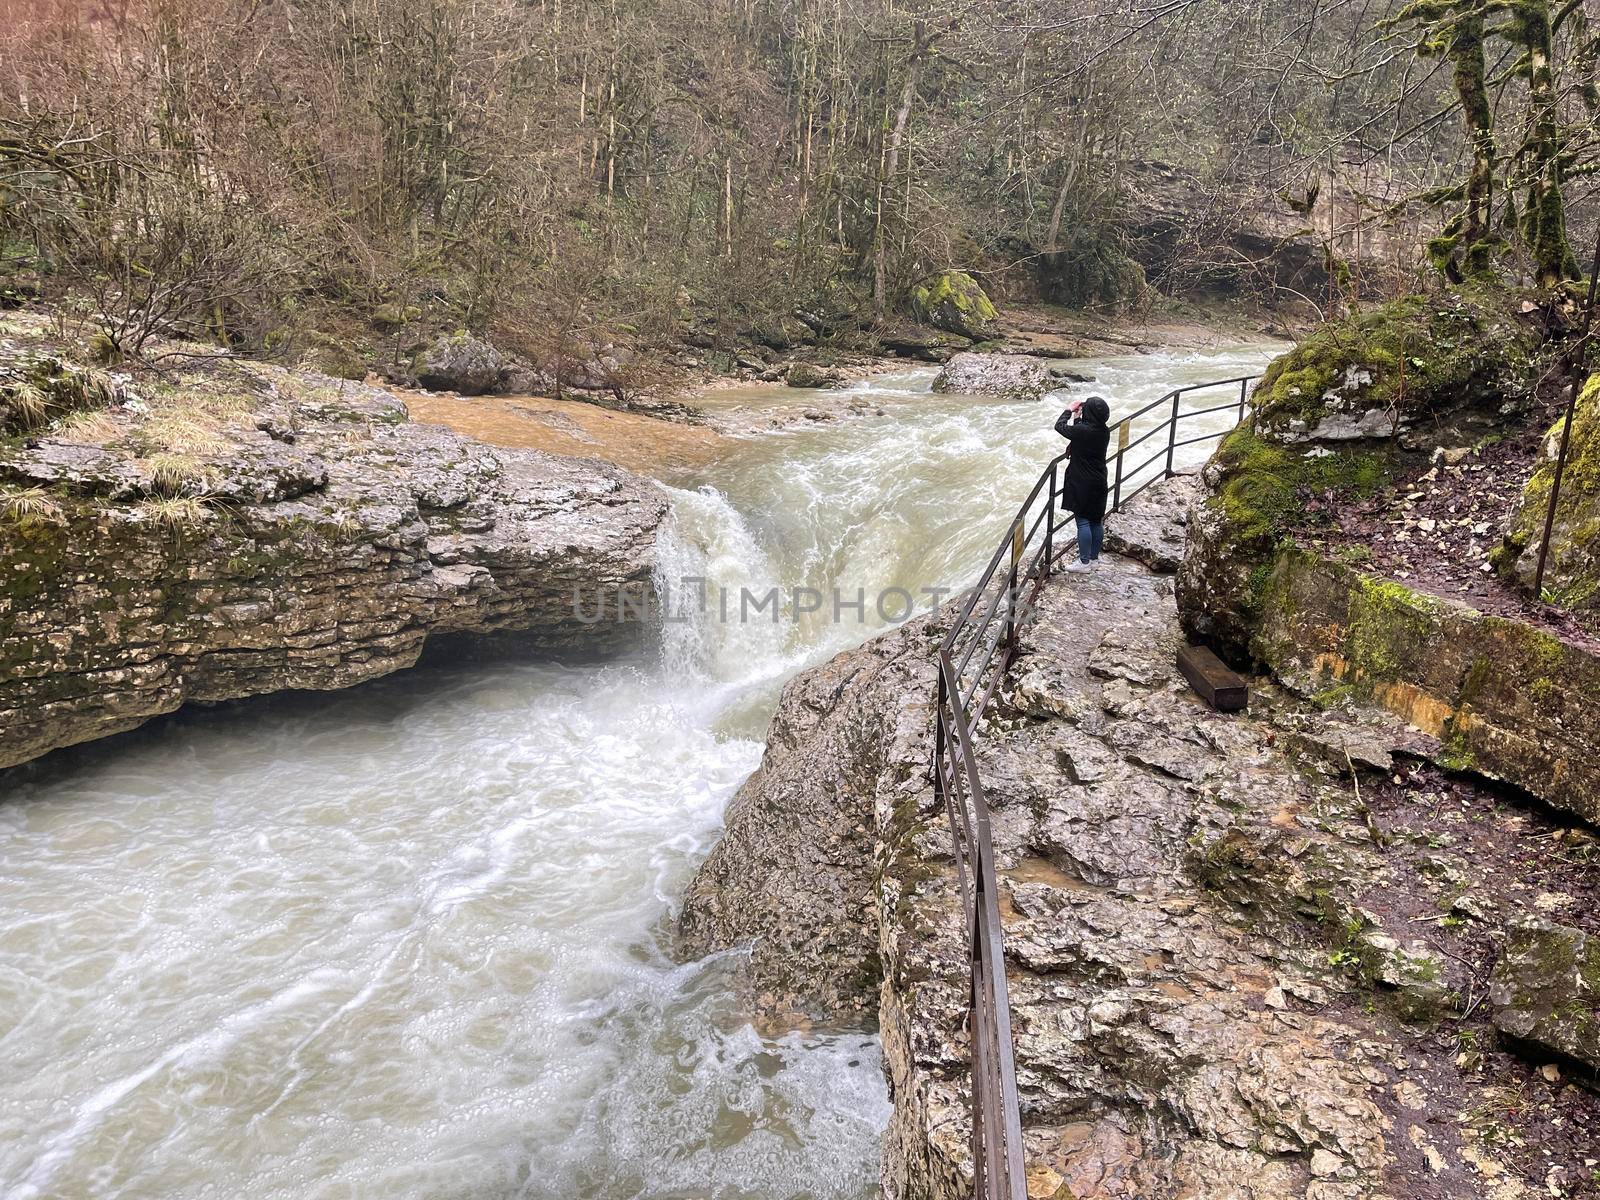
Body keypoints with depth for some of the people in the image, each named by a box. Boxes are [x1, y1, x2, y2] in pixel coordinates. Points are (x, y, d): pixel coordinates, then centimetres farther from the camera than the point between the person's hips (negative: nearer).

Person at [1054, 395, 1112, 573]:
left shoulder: (1082, 430, -23)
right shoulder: (1105, 431, -1)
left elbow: (1060, 426, -7)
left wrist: (1069, 410, 6)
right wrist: (1077, 418, 12)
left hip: (1082, 483, -7)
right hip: (1099, 482, 7)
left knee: (1083, 521, 0)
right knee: (1097, 521, 14)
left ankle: (1084, 562, 4)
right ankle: (1094, 557, 27)